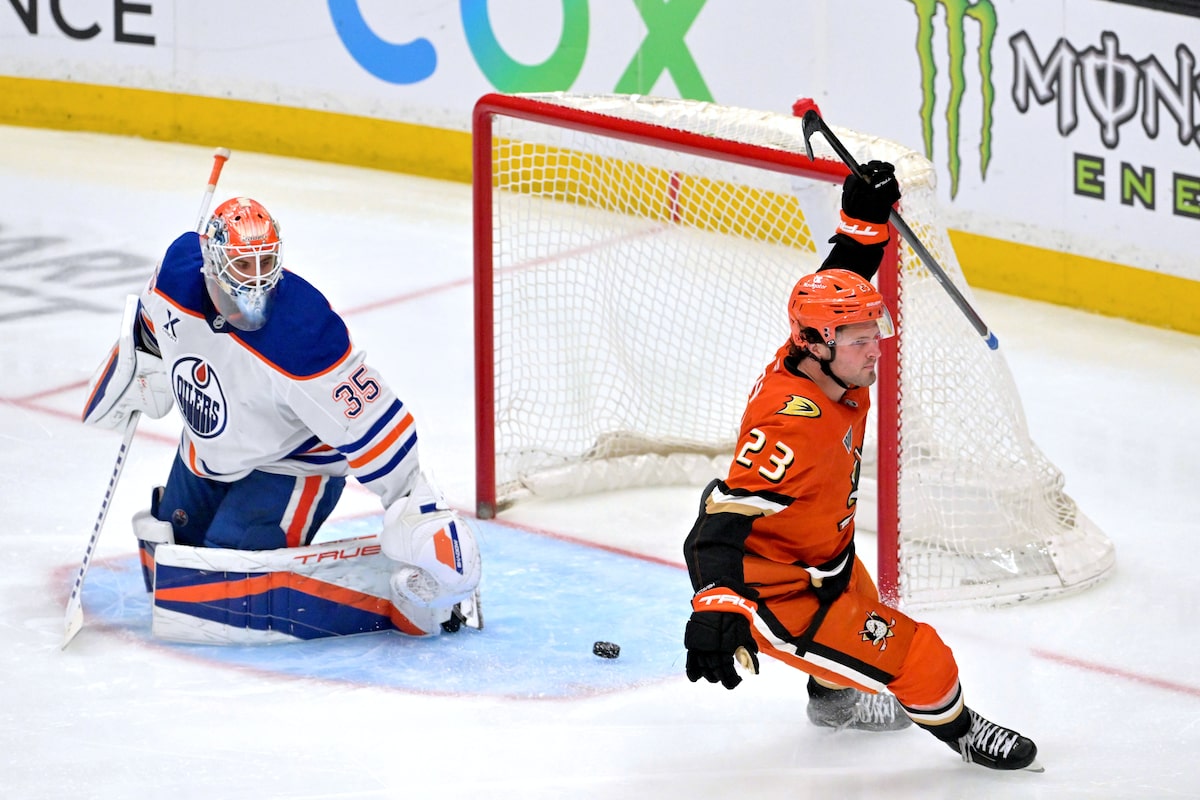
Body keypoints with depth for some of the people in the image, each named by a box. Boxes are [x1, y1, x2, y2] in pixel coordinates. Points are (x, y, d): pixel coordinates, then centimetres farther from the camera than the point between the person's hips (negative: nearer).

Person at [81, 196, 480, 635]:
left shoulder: (304, 335, -37)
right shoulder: (180, 268, -21)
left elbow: (369, 420, -32)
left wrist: (417, 506, -32)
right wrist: (141, 369, 15)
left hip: (291, 466, -6)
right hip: (206, 451, 7)